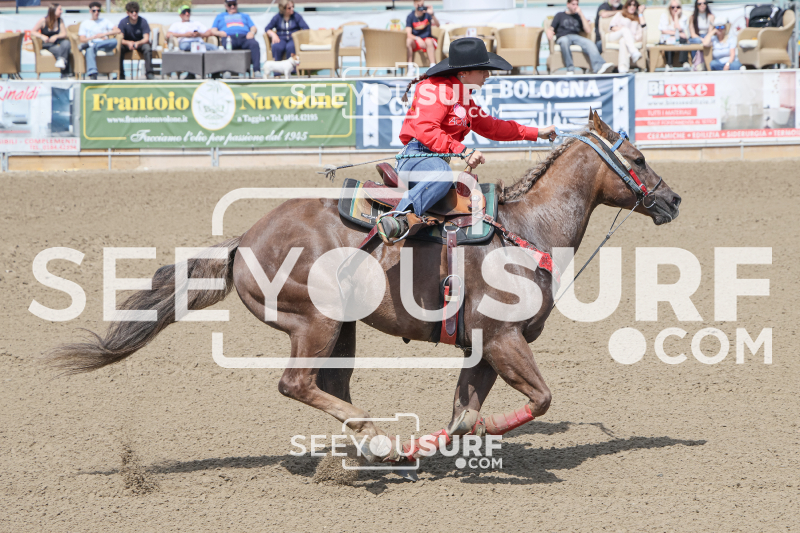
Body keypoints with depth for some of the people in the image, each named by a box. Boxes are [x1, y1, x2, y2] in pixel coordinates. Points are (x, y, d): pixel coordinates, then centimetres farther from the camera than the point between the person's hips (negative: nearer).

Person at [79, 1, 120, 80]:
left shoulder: (104, 21, 28)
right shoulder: (85, 23, 22)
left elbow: (117, 31, 13)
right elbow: (82, 39, 9)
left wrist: (104, 34, -1)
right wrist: (94, 37, -6)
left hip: (105, 46, 2)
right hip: (91, 46, -2)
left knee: (114, 41, -34)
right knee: (90, 50, -42)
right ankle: (92, 75, -61)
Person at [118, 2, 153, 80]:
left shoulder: (143, 21, -14)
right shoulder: (123, 22, -14)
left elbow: (146, 38, -20)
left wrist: (138, 43, -42)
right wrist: (128, 43, -42)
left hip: (141, 43, 0)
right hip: (127, 43, 0)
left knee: (147, 47, -34)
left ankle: (149, 74, -31)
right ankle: (121, 75, -26)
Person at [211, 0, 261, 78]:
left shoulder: (244, 16, 38)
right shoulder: (220, 17, 36)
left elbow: (254, 28, 24)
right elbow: (213, 30, 23)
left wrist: (252, 32, -1)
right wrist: (218, 33, -2)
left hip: (244, 37, 1)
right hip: (229, 37, -1)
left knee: (254, 44, -36)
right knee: (226, 45, -41)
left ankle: (257, 70, -46)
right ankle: (227, 71, -52)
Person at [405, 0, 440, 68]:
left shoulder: (427, 14, -5)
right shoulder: (410, 16, -5)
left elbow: (437, 24, -20)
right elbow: (408, 34, -11)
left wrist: (432, 14, -38)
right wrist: (417, 39, -32)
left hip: (427, 39, -1)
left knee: (429, 41, -35)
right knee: (408, 41, -31)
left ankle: (433, 66, -40)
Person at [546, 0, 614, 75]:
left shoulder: (578, 17, 26)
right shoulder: (560, 15, 22)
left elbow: (588, 31, 12)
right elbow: (551, 29, 14)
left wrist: (581, 14, 10)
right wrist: (550, 33, -12)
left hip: (576, 37, 2)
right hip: (563, 37, -2)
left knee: (590, 44, -31)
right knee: (564, 41, -42)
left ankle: (599, 66, -53)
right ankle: (570, 69, -40)